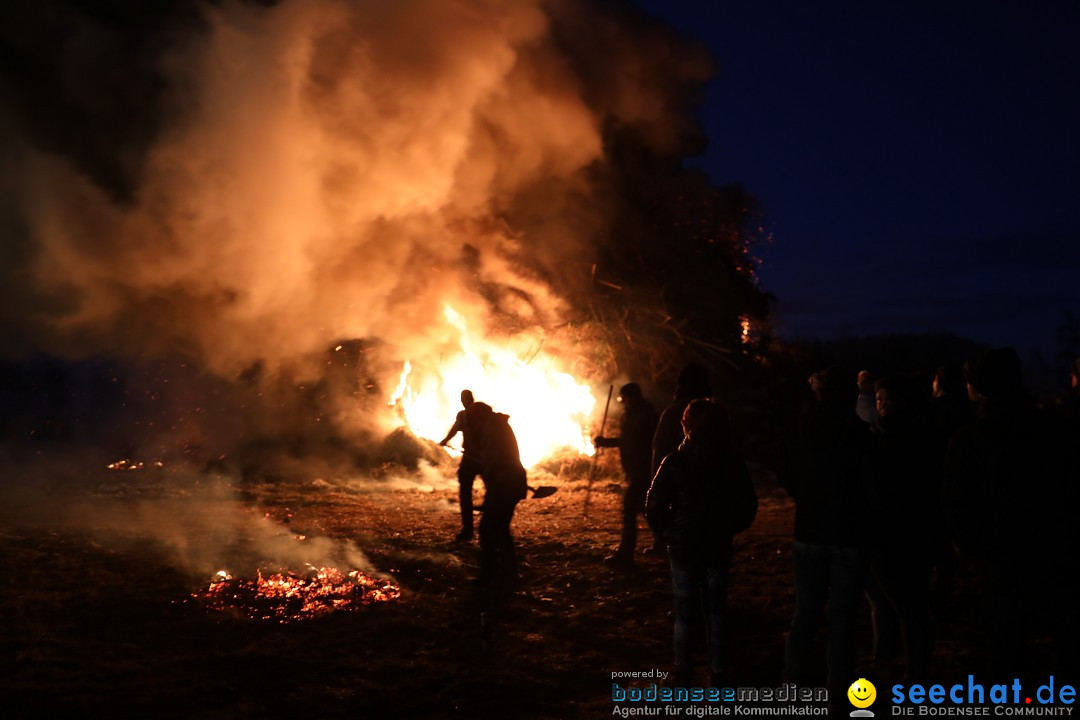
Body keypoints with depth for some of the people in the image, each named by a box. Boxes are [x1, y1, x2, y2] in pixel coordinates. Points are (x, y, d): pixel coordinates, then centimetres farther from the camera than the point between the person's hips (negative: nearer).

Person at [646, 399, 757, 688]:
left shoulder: (674, 462, -11)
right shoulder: (732, 463, -5)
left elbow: (654, 508, -13)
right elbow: (748, 507, 1)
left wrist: (671, 531, 4)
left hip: (683, 548, -2)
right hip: (718, 549, 2)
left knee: (685, 614, 9)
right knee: (716, 612, 14)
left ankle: (683, 676, 14)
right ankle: (717, 675, 18)